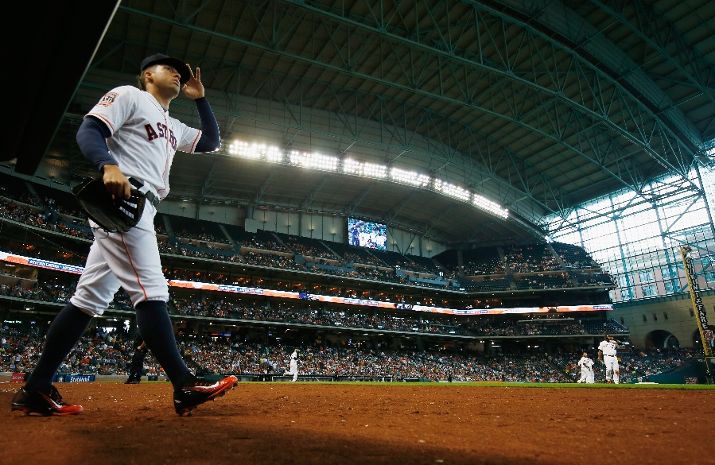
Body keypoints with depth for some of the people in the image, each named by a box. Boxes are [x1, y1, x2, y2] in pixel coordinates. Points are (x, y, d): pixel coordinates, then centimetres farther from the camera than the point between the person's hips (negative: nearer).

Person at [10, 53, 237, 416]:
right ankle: (185, 386, -18)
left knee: (91, 297, 6)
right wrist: (109, 165, -27)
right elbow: (88, 131, -6)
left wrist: (199, 98, 27)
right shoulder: (129, 96, 7)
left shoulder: (173, 127, 30)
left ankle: (36, 390, 10)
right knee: (150, 291, -17)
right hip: (120, 199, -10)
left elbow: (212, 142, 32)